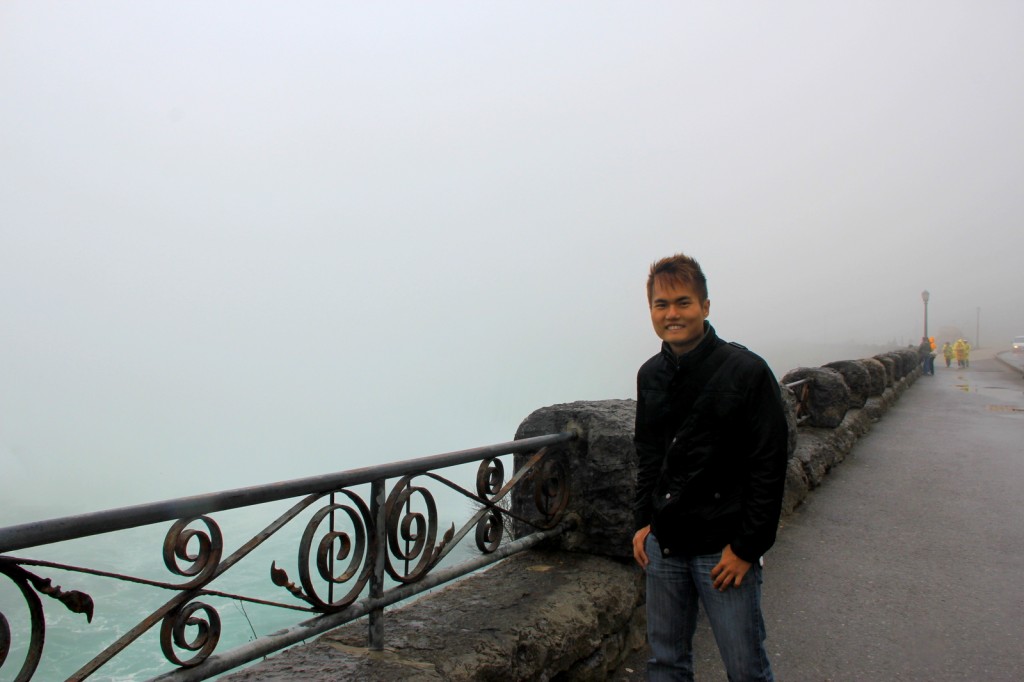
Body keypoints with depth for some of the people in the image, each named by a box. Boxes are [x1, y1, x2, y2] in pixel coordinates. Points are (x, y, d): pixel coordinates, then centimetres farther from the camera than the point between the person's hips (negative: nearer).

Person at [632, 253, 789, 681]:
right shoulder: (650, 376, 6)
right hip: (663, 545, 5)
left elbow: (769, 466, -11)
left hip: (724, 549, -5)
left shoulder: (745, 371, -11)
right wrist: (644, 521, 9)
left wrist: (747, 547, -13)